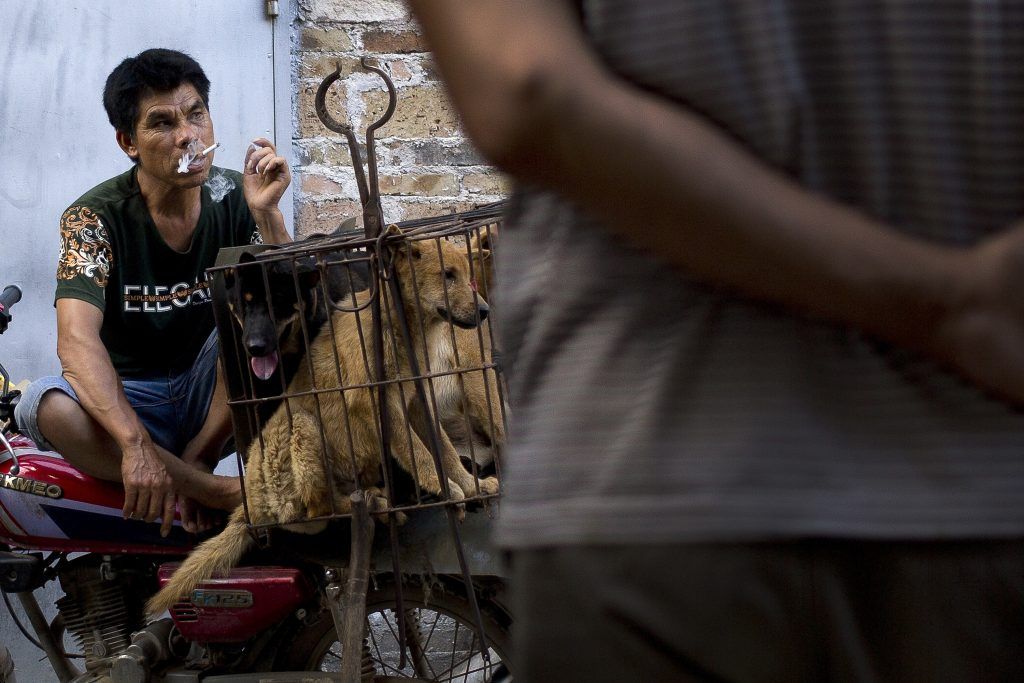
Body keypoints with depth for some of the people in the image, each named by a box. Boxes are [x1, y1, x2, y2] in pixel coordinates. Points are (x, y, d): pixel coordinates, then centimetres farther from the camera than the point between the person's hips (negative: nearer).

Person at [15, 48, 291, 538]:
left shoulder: (234, 198, -7)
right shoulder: (94, 217, -16)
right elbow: (77, 338, -32)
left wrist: (265, 214, -31)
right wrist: (136, 443, -47)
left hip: (215, 396, 2)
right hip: (129, 397, -2)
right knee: (48, 405, -34)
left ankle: (196, 460, -17)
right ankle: (226, 494, -28)